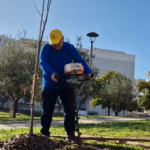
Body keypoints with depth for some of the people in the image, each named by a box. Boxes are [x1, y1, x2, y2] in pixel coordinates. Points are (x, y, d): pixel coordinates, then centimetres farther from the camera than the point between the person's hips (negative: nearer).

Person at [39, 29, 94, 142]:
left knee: (70, 110, 0)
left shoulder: (70, 48, -4)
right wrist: (51, 73, -43)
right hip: (50, 85, -1)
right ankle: (44, 132, 17)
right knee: (47, 110, 4)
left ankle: (70, 133, 9)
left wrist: (88, 72, -29)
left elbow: (80, 61, -11)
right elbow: (43, 62, -23)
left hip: (67, 85, 1)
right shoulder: (46, 48, -9)